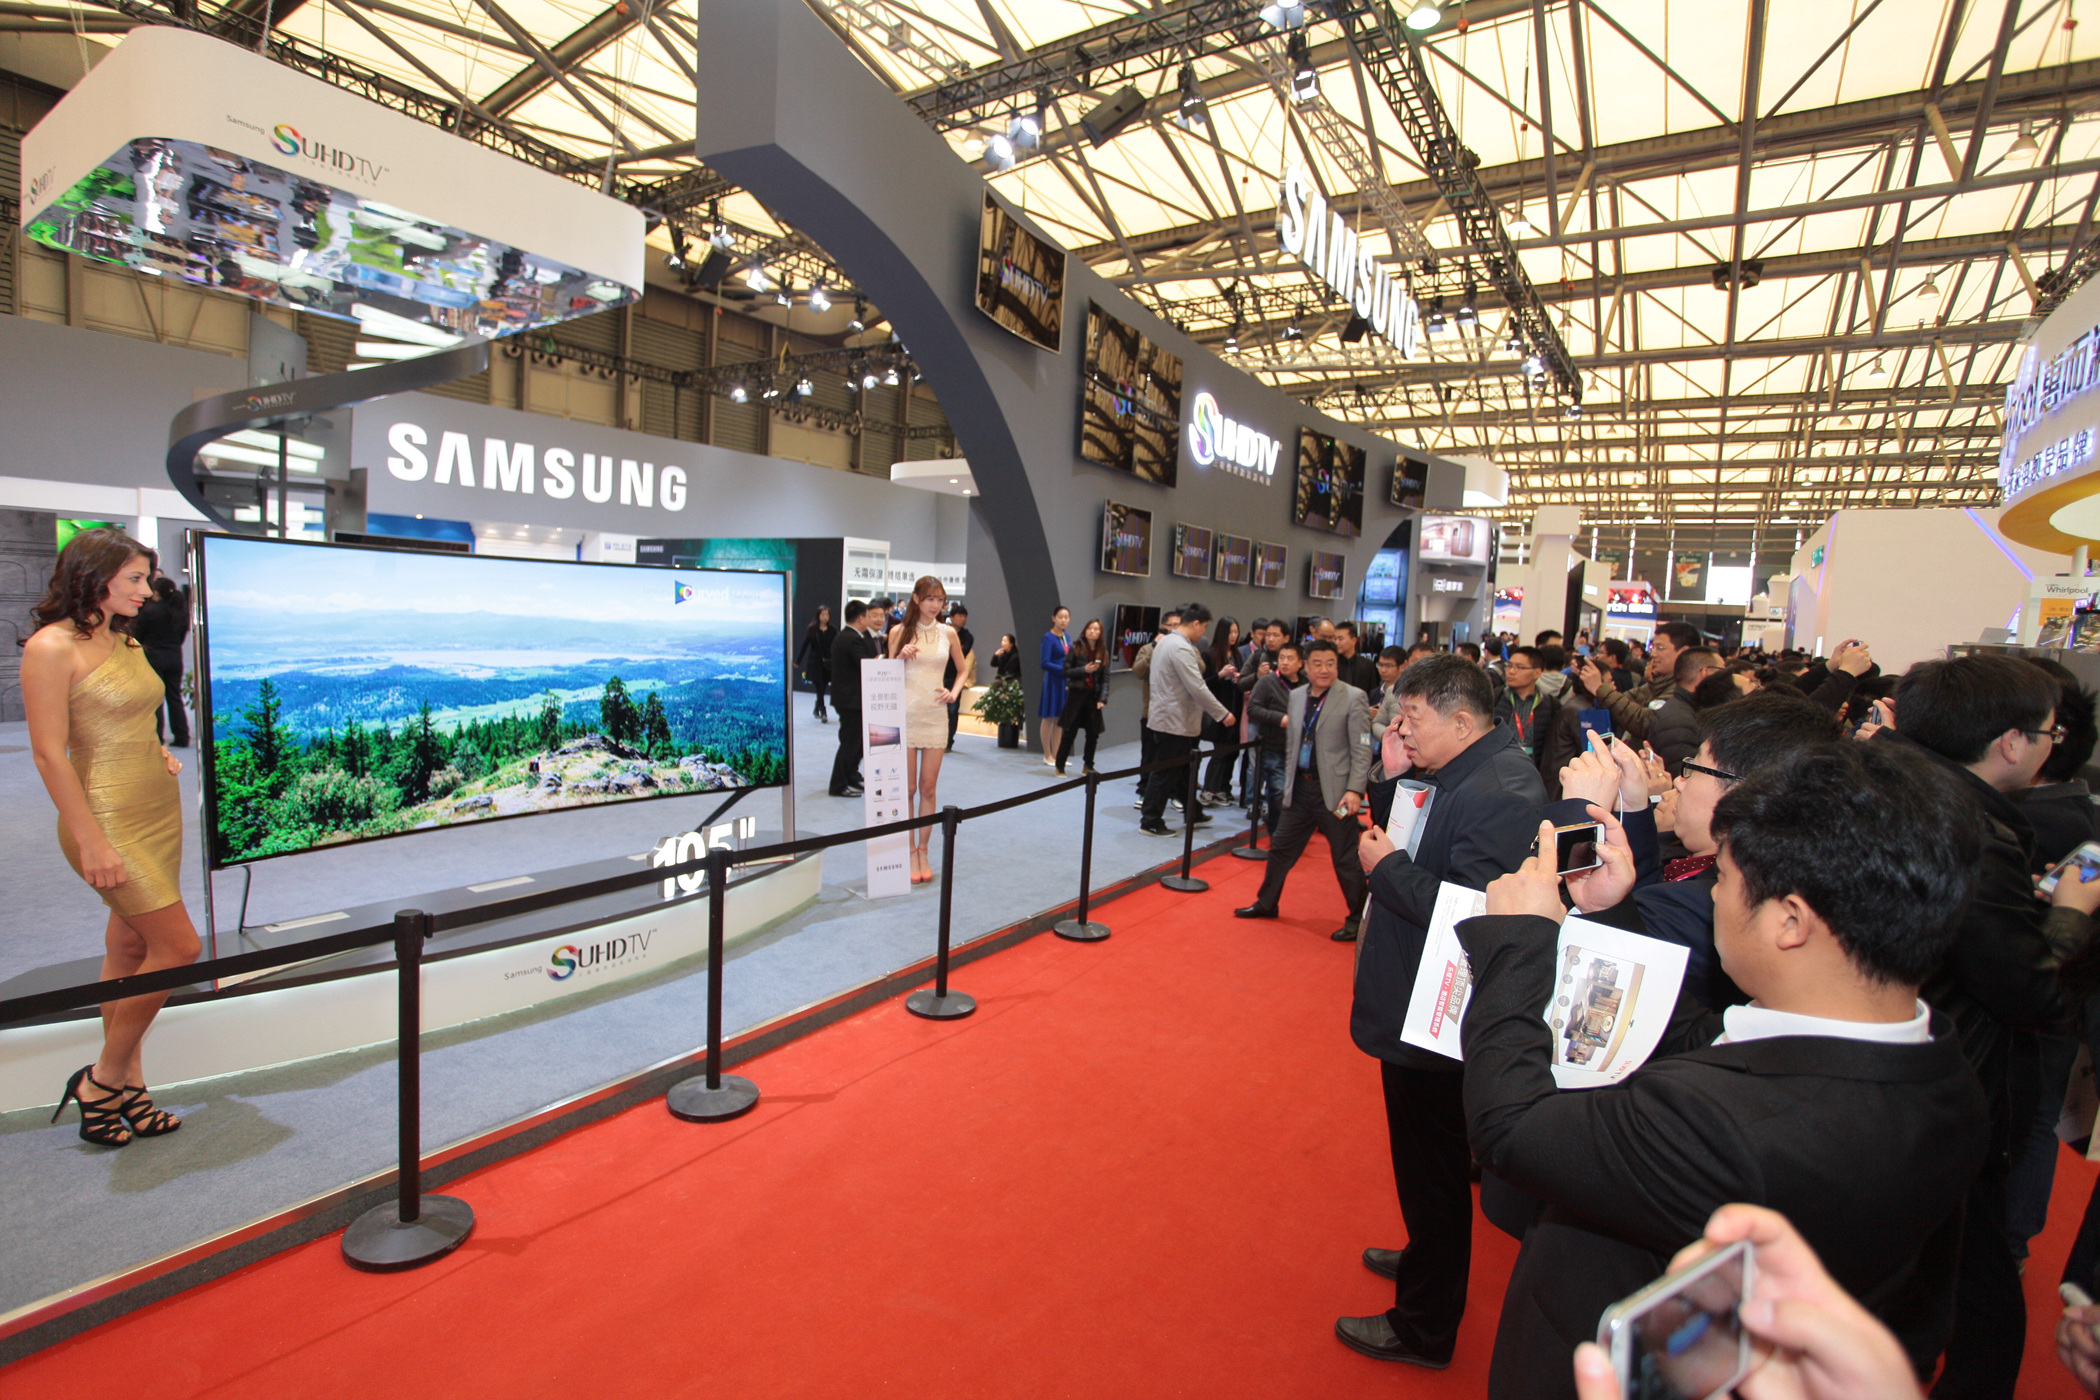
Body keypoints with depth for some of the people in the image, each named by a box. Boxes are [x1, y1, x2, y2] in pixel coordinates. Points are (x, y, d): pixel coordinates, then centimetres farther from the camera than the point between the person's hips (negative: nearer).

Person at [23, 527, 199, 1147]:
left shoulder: (126, 641, 12)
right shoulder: (51, 647, -12)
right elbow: (50, 753, -15)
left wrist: (161, 755, 8)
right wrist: (91, 842, -17)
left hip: (160, 811, 8)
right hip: (108, 818, -8)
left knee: (130, 948, 13)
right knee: (179, 946, -8)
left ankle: (128, 1089, 22)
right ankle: (101, 1081, 11)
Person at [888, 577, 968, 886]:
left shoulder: (948, 633, 8)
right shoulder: (899, 632, 3)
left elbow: (963, 670, 18)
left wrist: (954, 692, 0)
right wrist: (902, 656, -14)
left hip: (936, 715, 2)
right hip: (905, 713, -2)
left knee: (928, 787, 5)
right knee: (907, 787, 1)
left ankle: (923, 850, 16)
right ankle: (910, 852, 9)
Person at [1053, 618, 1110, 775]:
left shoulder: (1103, 653, 7)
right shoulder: (1075, 648, 0)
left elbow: (1105, 678, 4)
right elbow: (1066, 671, -2)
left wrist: (1103, 699, -6)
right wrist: (1084, 669, -16)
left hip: (1093, 696, 3)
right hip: (1076, 695, -3)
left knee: (1093, 733, 6)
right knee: (1069, 731, -1)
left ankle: (1089, 766, 22)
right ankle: (1060, 766, 8)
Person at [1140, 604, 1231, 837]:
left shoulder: (1165, 642, 12)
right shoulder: (1181, 648, -20)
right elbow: (1197, 688, -23)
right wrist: (1223, 713, -17)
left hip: (1165, 718, 10)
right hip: (1174, 720, -10)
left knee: (1183, 768, 19)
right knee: (1165, 774, -1)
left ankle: (1193, 814, 31)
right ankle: (1150, 822, 7)